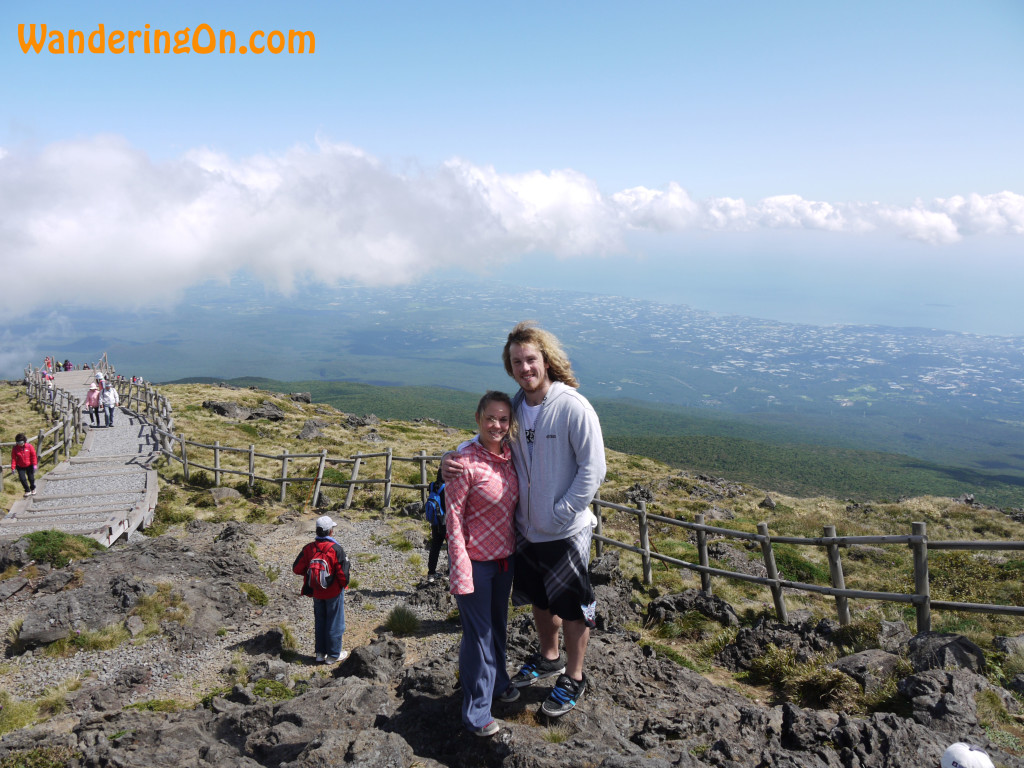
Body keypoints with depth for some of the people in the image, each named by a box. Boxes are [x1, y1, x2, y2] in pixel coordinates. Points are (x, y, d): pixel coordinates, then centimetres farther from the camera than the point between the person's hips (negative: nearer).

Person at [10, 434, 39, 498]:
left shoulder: (29, 446, -13)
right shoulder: (15, 448, -11)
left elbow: (33, 456, -7)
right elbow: (13, 458, -7)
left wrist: (35, 464, -10)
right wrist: (13, 467, -10)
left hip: (29, 465, -1)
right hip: (20, 467, 1)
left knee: (31, 478, 7)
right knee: (22, 479, -7)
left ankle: (33, 489, 34)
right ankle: (27, 491, 9)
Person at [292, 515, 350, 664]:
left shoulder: (308, 548, -7)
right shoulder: (336, 549, -21)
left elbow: (297, 568, -2)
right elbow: (343, 573, -20)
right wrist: (344, 584, 1)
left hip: (316, 592, 5)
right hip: (334, 592, -5)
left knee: (320, 621, 19)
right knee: (335, 622, 9)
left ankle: (320, 653, 28)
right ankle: (333, 654, 18)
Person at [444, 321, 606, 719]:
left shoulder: (573, 407, -19)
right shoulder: (516, 407, 0)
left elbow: (593, 470, -18)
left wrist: (559, 515, -19)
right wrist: (453, 457, -8)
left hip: (566, 533, -6)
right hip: (526, 529, 6)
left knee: (573, 608, 10)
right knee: (539, 599, 23)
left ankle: (573, 679, 30)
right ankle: (549, 659, 47)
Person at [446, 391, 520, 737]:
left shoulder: (509, 456, 0)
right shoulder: (466, 462, -21)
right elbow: (453, 518, -18)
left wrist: (516, 550, 12)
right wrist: (460, 572, -19)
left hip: (504, 557, 7)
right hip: (475, 560, -6)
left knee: (498, 625, 24)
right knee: (478, 633, 5)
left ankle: (498, 682, 46)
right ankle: (476, 713, 21)